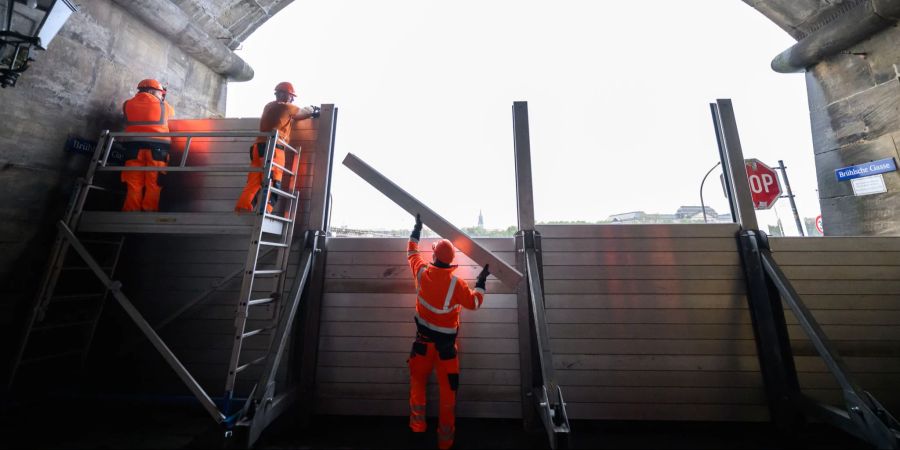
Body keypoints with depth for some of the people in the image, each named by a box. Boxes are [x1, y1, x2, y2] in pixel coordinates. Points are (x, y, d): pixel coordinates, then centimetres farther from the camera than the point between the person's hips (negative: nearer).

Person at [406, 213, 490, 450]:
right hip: (446, 343, -1)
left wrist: (417, 229, 17)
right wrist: (481, 281, 3)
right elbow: (474, 302, -7)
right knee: (448, 389, 14)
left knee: (418, 381, 25)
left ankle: (418, 423, 25)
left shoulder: (422, 272, -13)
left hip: (423, 340, 2)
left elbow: (411, 252, 6)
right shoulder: (456, 283, -21)